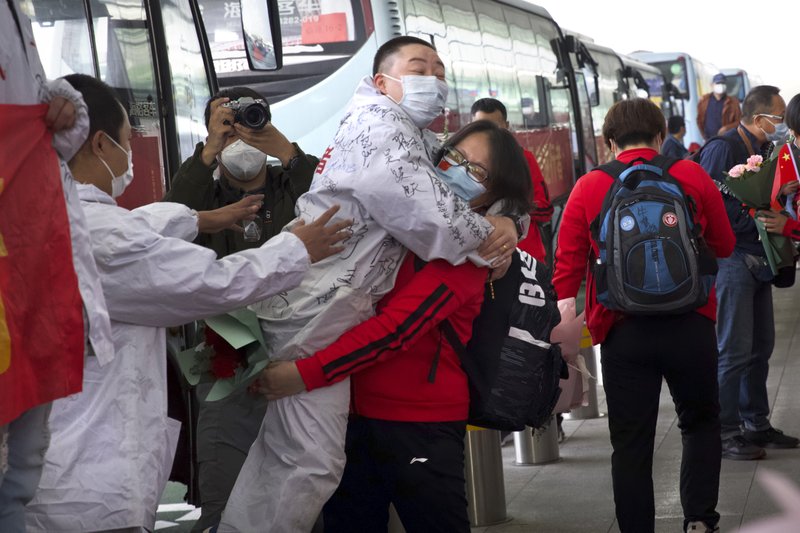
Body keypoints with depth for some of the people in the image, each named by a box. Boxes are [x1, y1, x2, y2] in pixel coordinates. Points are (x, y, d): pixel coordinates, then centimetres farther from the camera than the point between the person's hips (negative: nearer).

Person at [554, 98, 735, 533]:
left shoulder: (588, 188, 0)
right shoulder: (691, 176, 1)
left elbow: (567, 265, -4)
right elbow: (724, 245, 11)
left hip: (623, 331, -1)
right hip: (691, 325, 1)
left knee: (631, 442, 7)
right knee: (700, 422, 20)